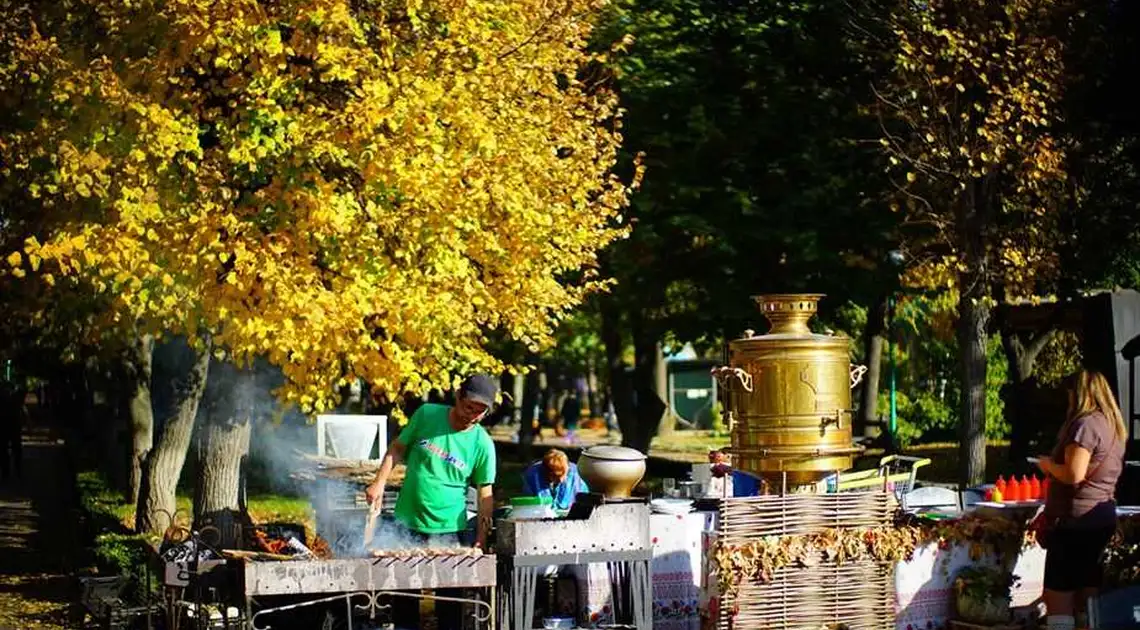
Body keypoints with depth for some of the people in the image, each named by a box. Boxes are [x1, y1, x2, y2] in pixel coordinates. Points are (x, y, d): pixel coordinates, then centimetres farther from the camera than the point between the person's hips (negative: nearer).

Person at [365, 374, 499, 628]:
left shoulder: (482, 444, -6)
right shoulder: (426, 415, -3)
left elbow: (485, 495, -2)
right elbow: (397, 449, 7)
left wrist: (481, 539, -8)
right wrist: (379, 483, -4)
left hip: (449, 529, -1)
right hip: (407, 523, 1)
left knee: (450, 597, 3)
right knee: (403, 592, 8)